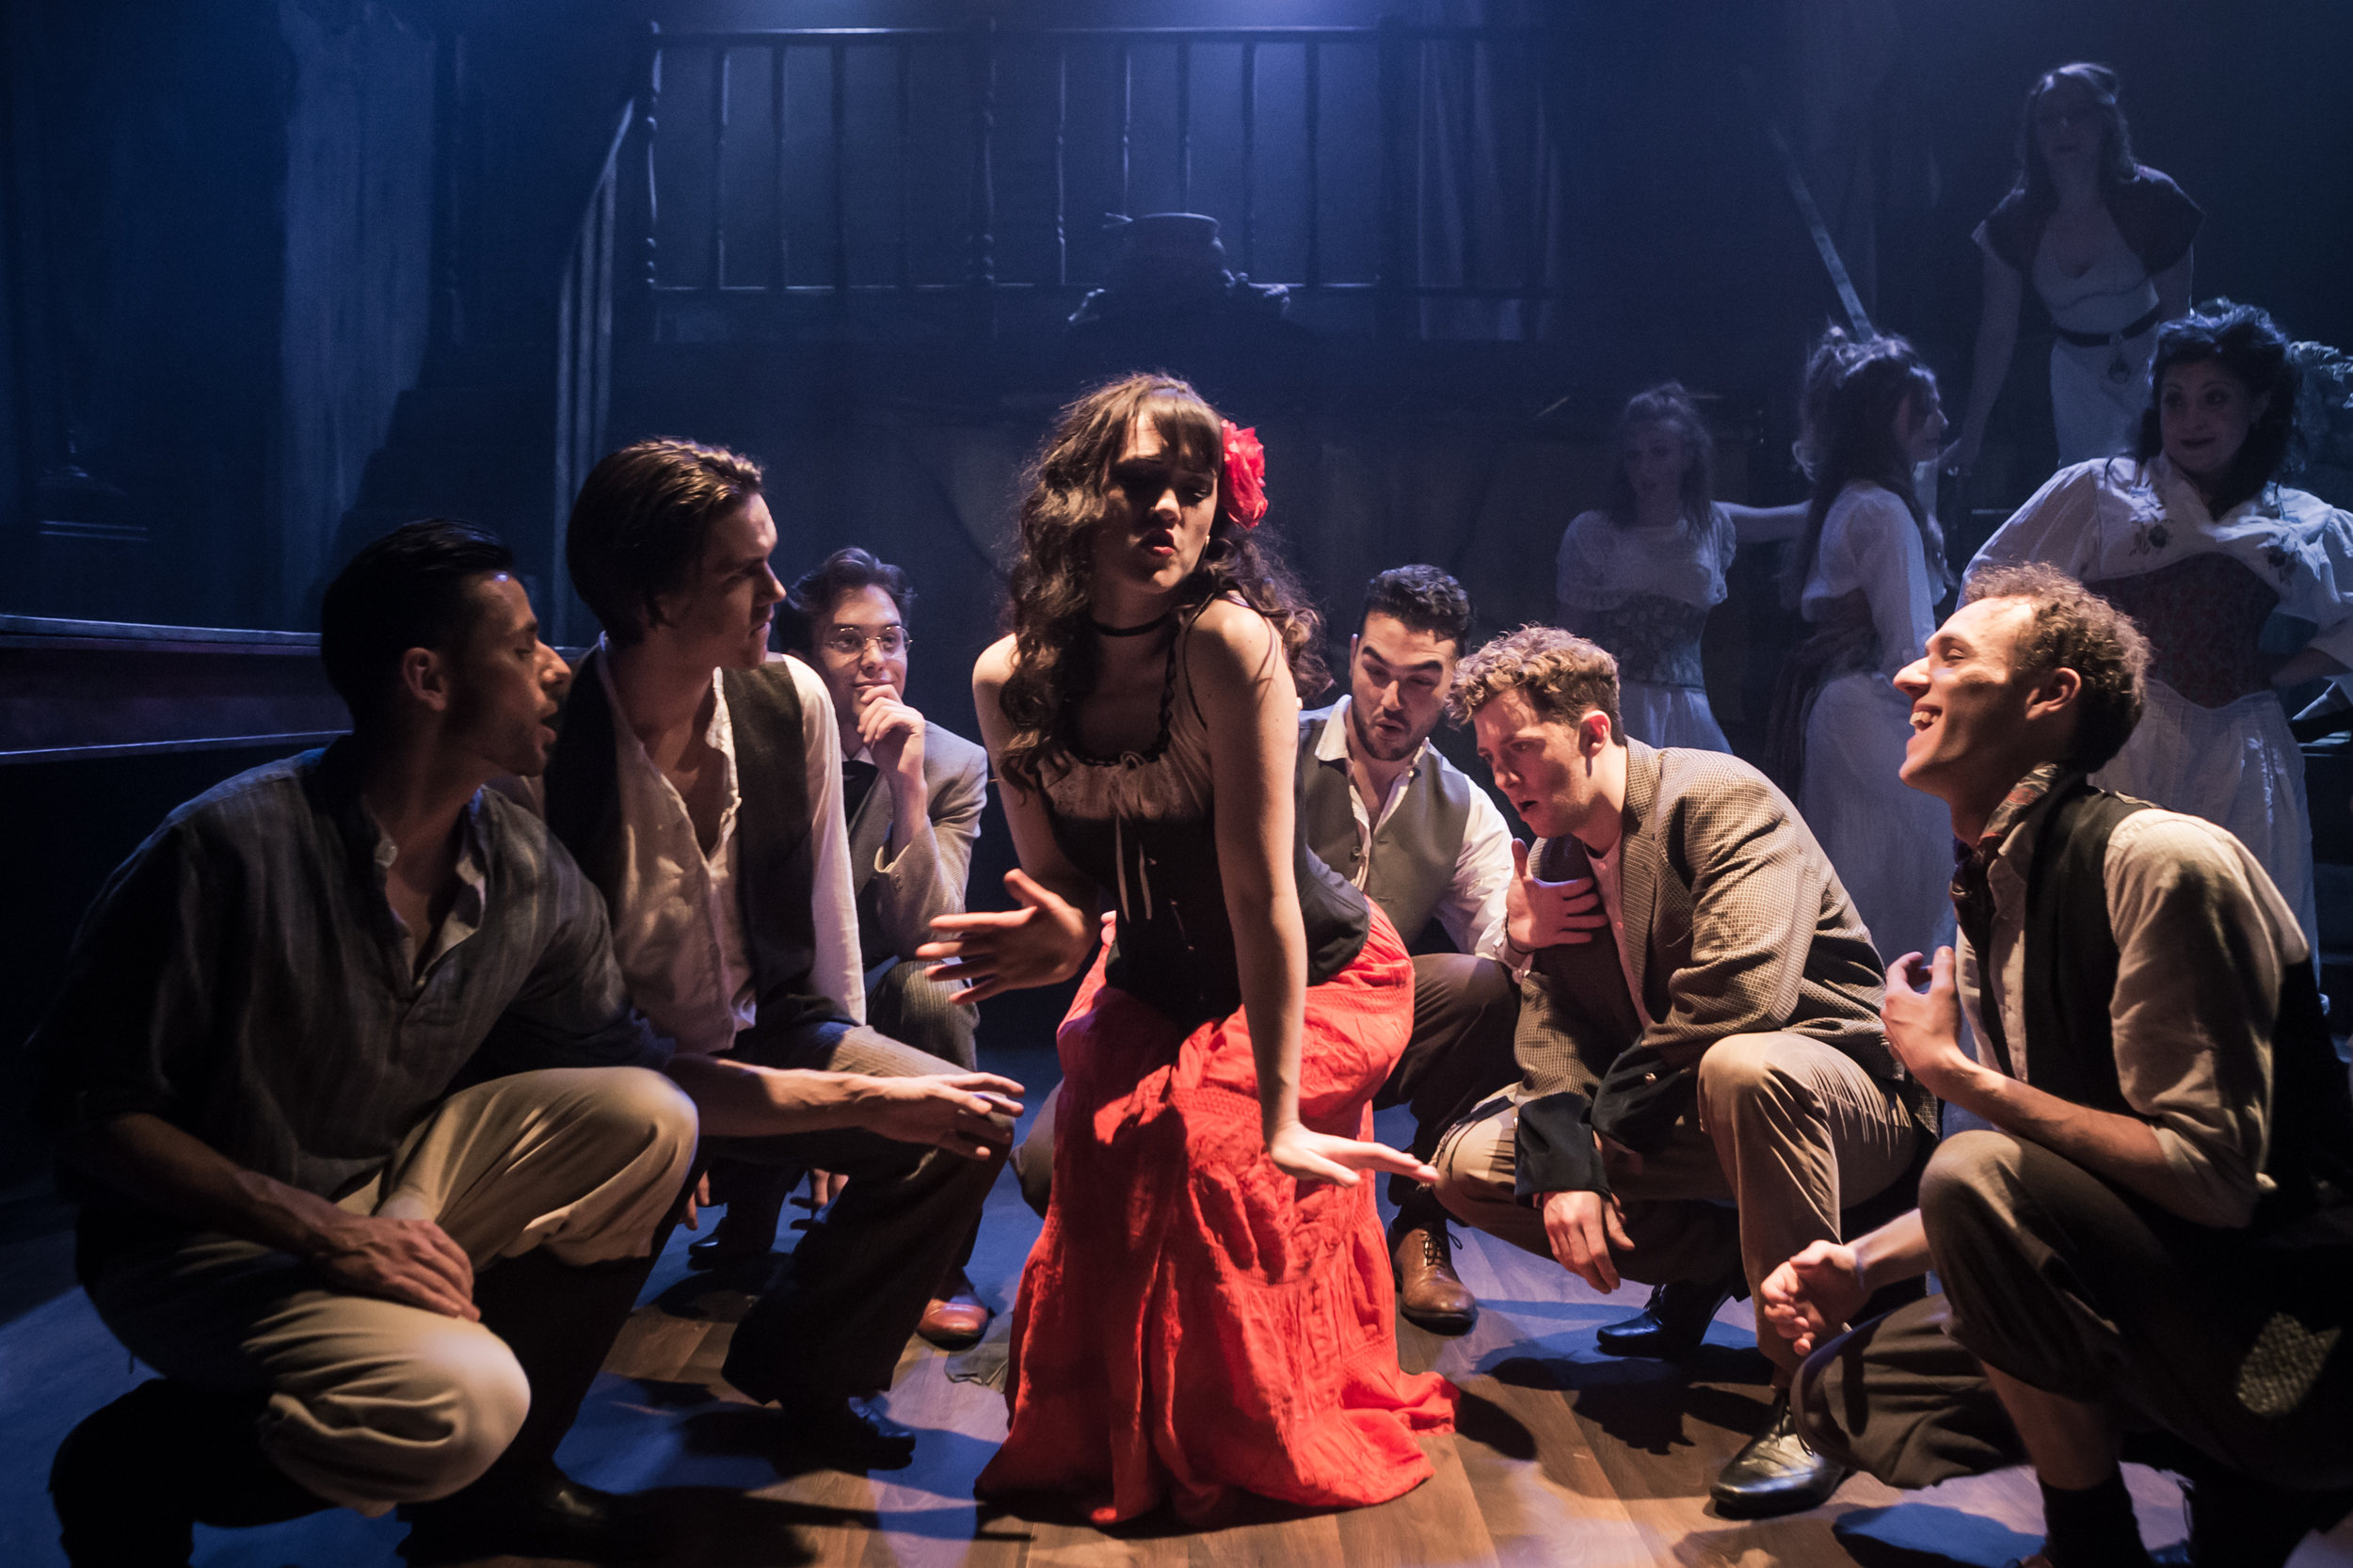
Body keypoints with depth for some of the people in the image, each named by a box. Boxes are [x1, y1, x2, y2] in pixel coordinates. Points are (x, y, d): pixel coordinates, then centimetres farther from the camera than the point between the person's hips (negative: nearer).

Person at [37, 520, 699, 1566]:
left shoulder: (529, 876, -4)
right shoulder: (231, 850, -22)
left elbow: (623, 1054, 5)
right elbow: (88, 1104, -17)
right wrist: (319, 1229, -28)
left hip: (395, 1186, 6)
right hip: (205, 1235, -6)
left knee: (644, 1125, -15)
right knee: (459, 1399, -31)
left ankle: (497, 1479, 3)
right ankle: (126, 1472, -1)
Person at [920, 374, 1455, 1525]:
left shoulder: (1230, 642, -29)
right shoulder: (1010, 678, -14)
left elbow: (1259, 887, -31)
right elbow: (1066, 895, -7)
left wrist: (1280, 1115, -32)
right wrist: (1060, 939, -32)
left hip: (1320, 976, -4)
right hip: (1160, 985, 4)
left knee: (1201, 1145, -23)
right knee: (1096, 1142, -15)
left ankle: (1253, 1441, 8)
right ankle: (1107, 1431, 17)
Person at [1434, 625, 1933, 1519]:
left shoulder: (1721, 798, -18)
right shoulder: (1552, 858, 6)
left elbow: (1740, 991, -32)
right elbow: (1551, 1034, -1)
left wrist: (1622, 1104, -19)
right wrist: (1564, 1163, -20)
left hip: (1835, 1086, -7)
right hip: (1677, 1115, 8)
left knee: (1743, 1066, -43)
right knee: (1467, 1166, -4)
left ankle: (1809, 1389, -26)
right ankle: (1711, 1263, 11)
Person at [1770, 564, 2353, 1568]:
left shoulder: (2160, 863, -21)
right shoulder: (1989, 901, 7)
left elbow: (2215, 1175, -24)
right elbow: (2037, 1158, 14)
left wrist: (1957, 1074, -21)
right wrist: (1861, 1261, 1)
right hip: (2175, 1298, 9)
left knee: (1978, 1177, -31)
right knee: (1842, 1390, 9)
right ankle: (2240, 1480, 10)